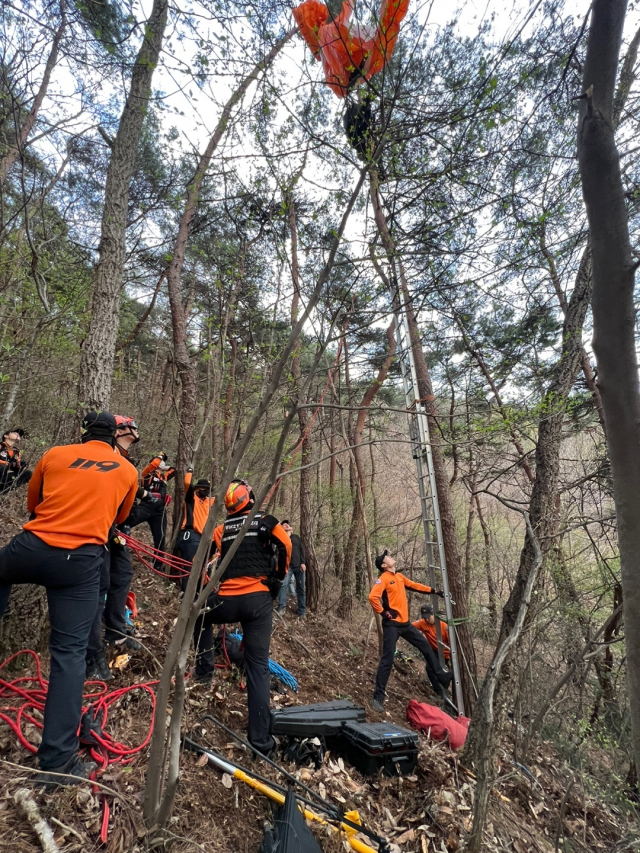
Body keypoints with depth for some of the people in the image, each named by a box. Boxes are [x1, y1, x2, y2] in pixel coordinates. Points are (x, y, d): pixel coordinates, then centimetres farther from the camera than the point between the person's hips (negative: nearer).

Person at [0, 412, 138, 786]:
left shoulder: (54, 455, 9)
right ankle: (58, 760, 10)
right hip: (82, 562, -1)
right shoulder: (128, 471, 9)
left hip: (32, 547, 2)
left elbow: (33, 503, 23)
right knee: (70, 653, 5)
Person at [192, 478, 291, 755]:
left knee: (199, 615, 34)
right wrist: (277, 578, 6)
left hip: (226, 601, 1)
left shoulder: (220, 529, 12)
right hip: (259, 600, -1)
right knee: (258, 667, 6)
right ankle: (260, 738, 7)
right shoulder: (267, 522, 4)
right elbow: (286, 547, -9)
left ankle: (204, 667, 28)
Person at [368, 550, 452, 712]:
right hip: (392, 624, -8)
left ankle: (441, 676, 38)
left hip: (405, 623, 8)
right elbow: (372, 597, -27)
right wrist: (384, 613, -18)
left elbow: (415, 586, 23)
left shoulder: (399, 576, 10)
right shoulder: (384, 579, -15)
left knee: (426, 647, 20)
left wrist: (434, 591, 25)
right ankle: (378, 697, 4)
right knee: (387, 659, -6)